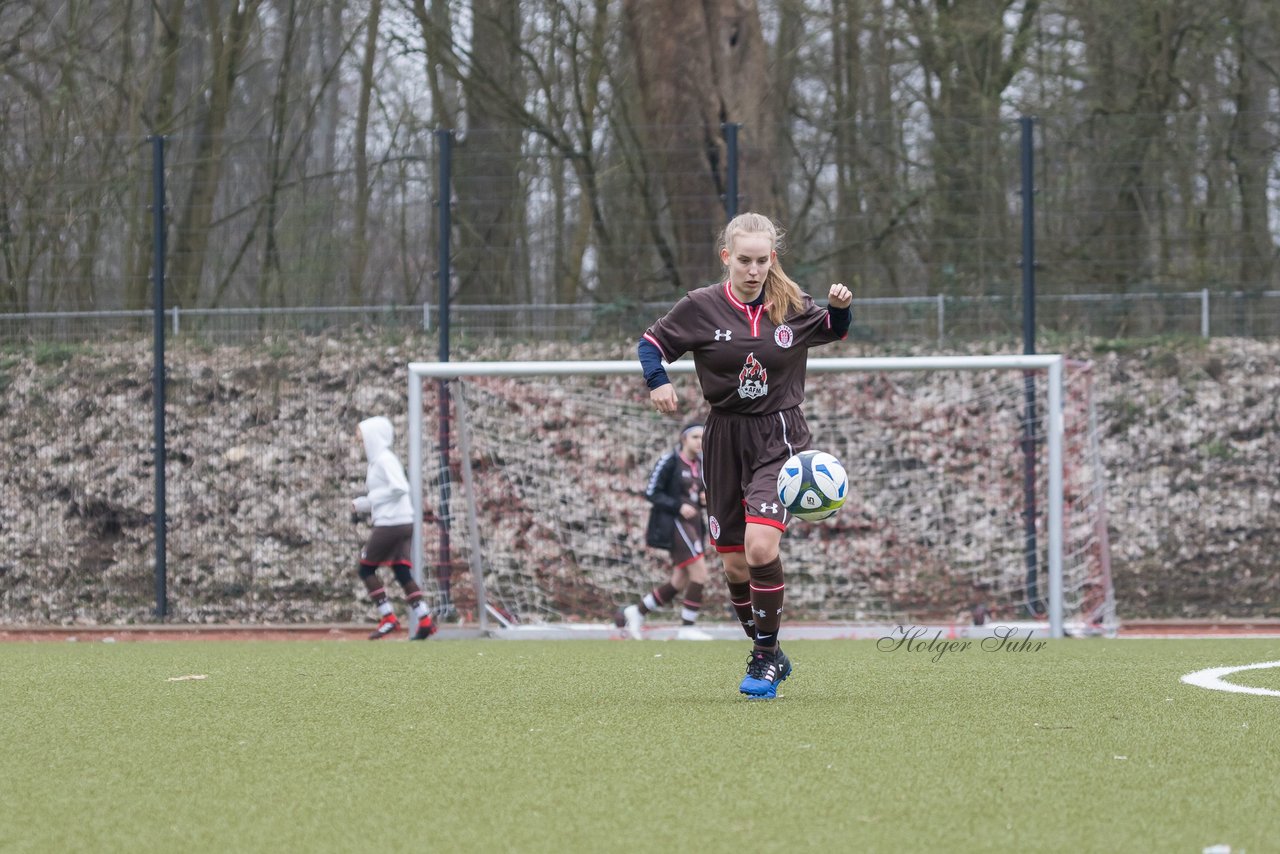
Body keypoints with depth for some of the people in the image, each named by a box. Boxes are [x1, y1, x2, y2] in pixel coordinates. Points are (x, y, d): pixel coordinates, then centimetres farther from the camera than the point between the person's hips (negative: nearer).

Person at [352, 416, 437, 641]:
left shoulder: (385, 459, -12)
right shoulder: (378, 460, 17)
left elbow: (399, 488, -23)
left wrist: (368, 499, -14)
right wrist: (363, 504, 6)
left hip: (391, 524, -9)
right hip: (403, 523, 9)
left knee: (366, 569, 0)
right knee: (402, 572, 5)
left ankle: (388, 618, -4)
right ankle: (425, 620, -2)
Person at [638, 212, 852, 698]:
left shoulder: (794, 308, -1)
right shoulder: (701, 308, -4)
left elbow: (835, 331, 17)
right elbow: (652, 342, 7)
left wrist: (841, 307, -4)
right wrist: (657, 381, -12)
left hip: (780, 439, -2)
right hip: (725, 439, 2)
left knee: (761, 546, -22)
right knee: (734, 564, 4)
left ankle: (765, 657, -7)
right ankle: (769, 657, 25)